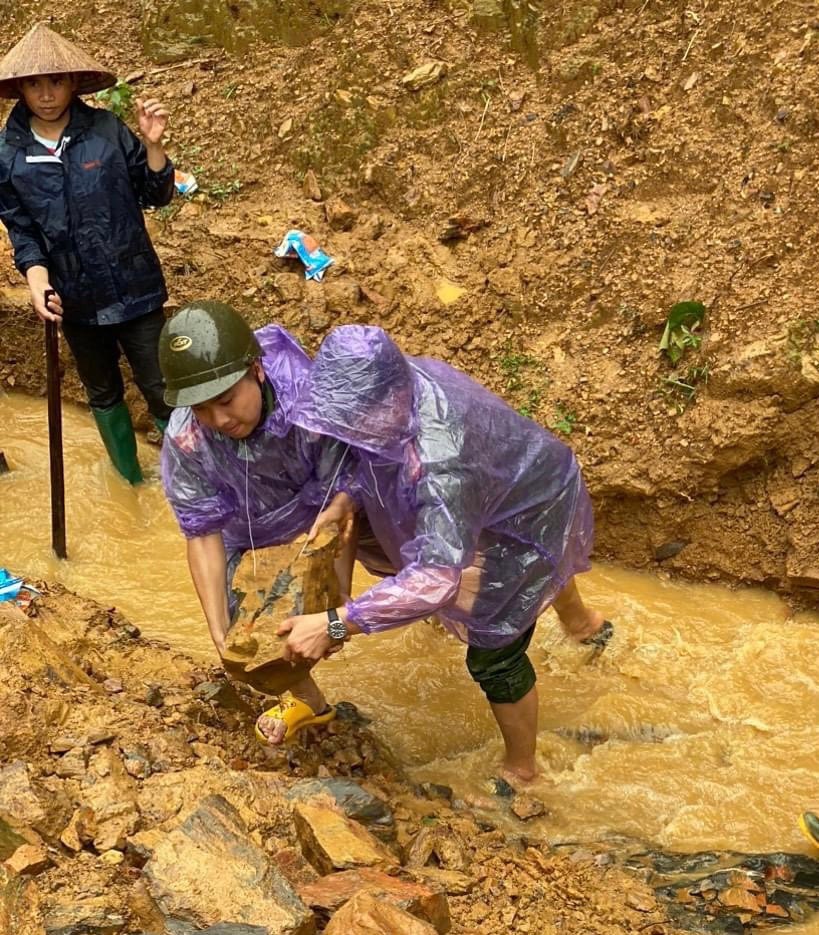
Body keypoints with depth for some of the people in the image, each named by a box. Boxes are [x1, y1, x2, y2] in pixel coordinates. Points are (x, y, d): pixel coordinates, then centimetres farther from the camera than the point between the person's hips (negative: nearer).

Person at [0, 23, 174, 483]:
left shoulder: (108, 129, -9)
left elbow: (156, 195, -2)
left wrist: (153, 144, -19)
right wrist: (38, 279, -16)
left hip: (134, 290, -2)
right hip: (76, 300, 2)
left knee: (163, 392, 4)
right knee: (104, 395, 20)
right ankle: (130, 481, 40)